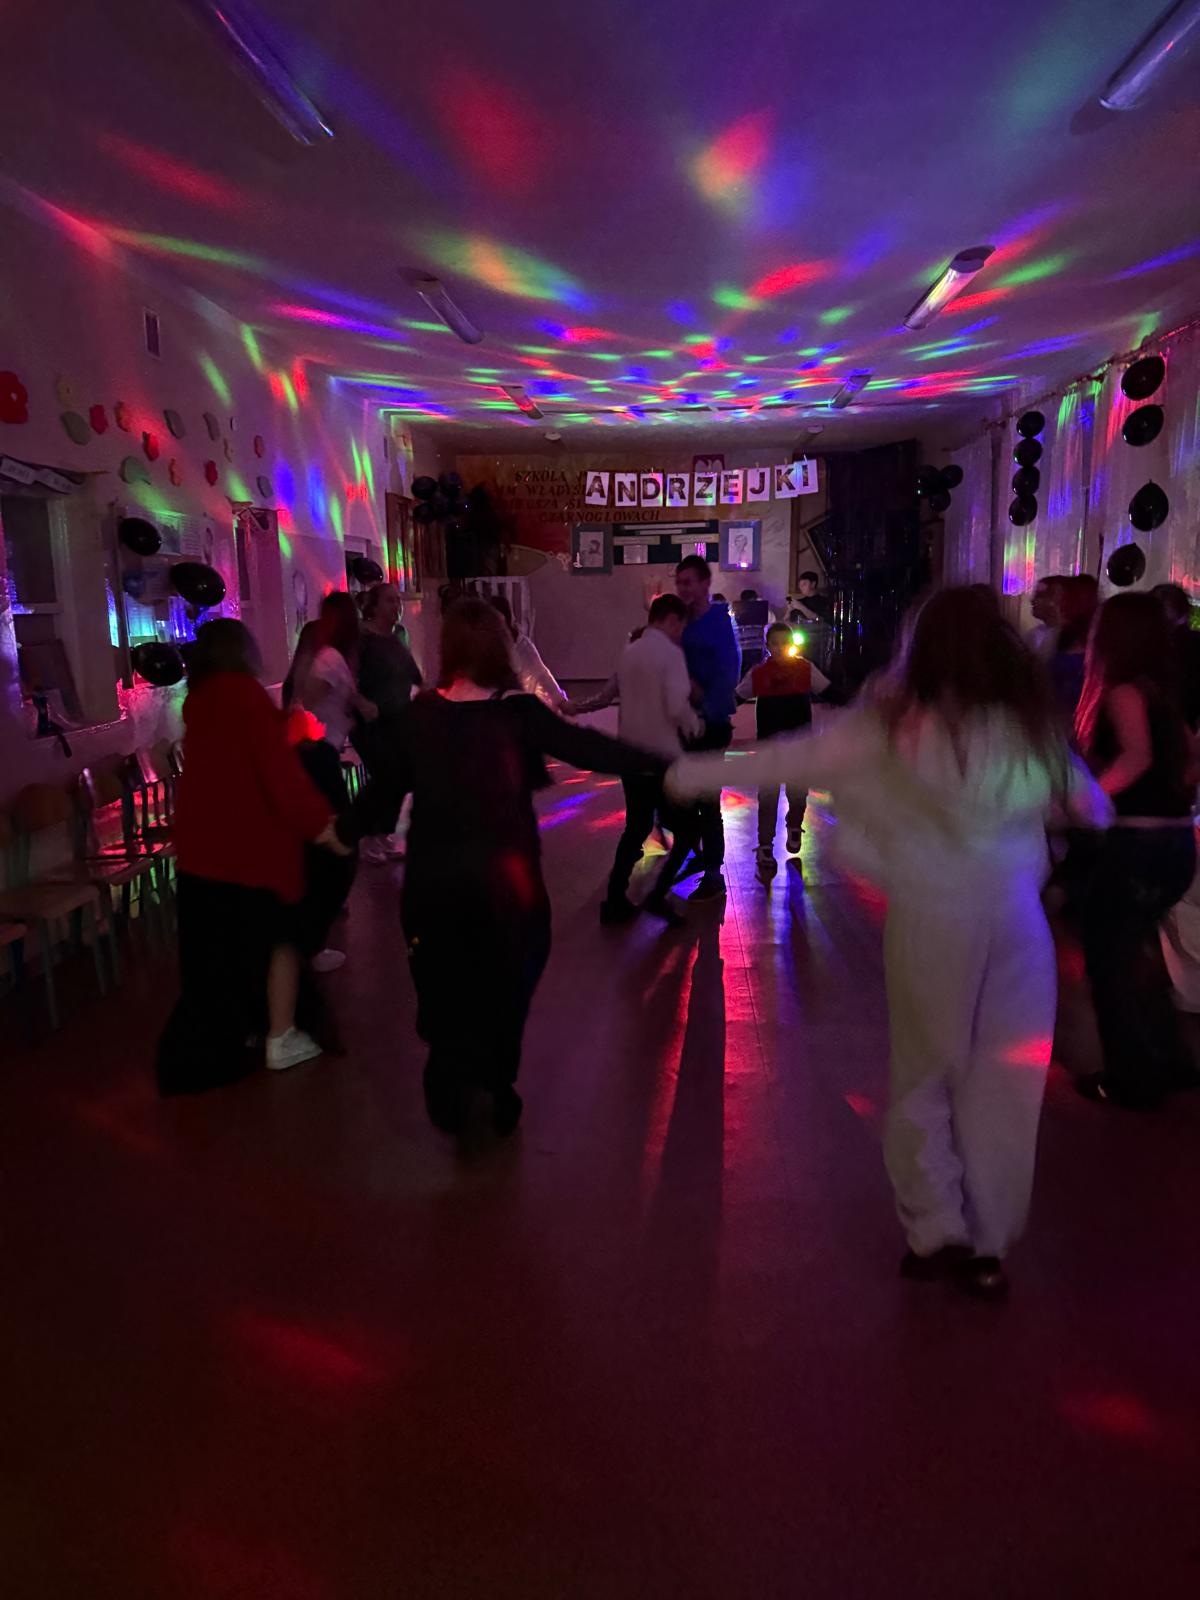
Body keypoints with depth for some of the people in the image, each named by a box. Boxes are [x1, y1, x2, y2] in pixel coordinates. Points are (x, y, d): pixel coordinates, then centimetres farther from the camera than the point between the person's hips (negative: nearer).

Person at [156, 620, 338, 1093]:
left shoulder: (198, 702, 6)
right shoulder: (245, 694, -14)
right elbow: (280, 770, -19)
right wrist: (320, 820, -15)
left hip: (203, 845, 6)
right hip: (250, 841, -6)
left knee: (214, 950, 15)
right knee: (277, 935, 10)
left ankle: (212, 1045, 24)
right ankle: (281, 1038, 15)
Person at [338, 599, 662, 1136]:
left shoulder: (417, 715, -7)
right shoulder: (519, 714, -14)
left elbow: (383, 789, 1)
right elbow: (589, 749, -15)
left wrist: (343, 832, 17)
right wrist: (663, 763, -9)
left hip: (434, 880, 2)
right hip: (505, 881, -2)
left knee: (445, 987, 22)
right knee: (503, 989, 19)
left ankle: (449, 1091, 26)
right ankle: (495, 1090, 30)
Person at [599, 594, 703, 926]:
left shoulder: (629, 652, 11)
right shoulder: (670, 652, -12)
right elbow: (677, 706, -22)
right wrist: (695, 726, -3)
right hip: (662, 757, -7)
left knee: (636, 827, 17)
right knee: (686, 829, 6)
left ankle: (615, 900, 16)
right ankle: (658, 895, -5)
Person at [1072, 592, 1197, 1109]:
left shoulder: (1122, 690, -13)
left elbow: (1137, 756, -30)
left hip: (1137, 845, -8)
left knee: (1110, 956, 8)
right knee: (1133, 951, 23)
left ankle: (1133, 1080, 18)